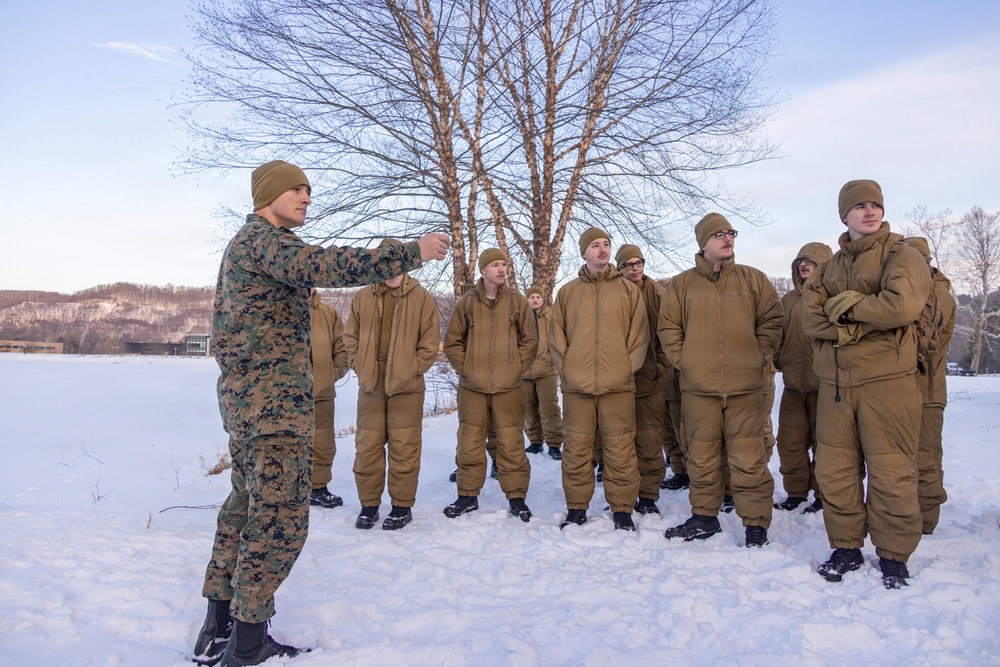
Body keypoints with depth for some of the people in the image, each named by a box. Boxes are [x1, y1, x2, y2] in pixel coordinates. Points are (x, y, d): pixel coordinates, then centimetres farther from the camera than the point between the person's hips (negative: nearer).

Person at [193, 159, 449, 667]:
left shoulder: (243, 244, 23)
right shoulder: (262, 236, -10)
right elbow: (318, 264, -30)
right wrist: (412, 253, -34)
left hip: (242, 397, 11)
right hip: (274, 400, -11)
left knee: (246, 507, 17)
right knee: (280, 518, -7)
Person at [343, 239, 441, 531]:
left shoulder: (421, 297, 1)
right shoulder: (363, 297, 8)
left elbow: (430, 341, 0)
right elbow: (352, 337, 13)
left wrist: (412, 370, -6)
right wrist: (360, 367, 2)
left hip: (407, 386, -3)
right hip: (370, 385, 3)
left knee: (404, 446, 2)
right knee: (368, 445, 8)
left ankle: (402, 506, 14)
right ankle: (368, 504, 20)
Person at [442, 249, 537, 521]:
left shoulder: (518, 302, 4)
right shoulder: (466, 303, 4)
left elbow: (529, 341, 6)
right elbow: (452, 342, 8)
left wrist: (517, 369, -1)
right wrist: (465, 368, 0)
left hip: (508, 387, -1)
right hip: (472, 387, 1)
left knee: (511, 443, 2)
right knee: (470, 443, 7)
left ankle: (516, 497, 14)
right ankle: (468, 496, 20)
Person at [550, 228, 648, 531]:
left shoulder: (628, 290, 8)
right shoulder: (567, 292, 11)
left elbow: (639, 334, 7)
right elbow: (557, 336, 12)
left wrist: (627, 367, -2)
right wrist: (565, 368, 2)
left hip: (618, 385, -1)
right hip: (576, 385, 1)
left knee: (620, 449, 1)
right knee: (576, 449, 6)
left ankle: (622, 509, 13)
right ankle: (576, 508, 18)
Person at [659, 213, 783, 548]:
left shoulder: (752, 279, 8)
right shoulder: (682, 284, 8)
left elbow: (772, 319, 9)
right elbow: (668, 327, 9)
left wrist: (760, 357, 2)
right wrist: (682, 360, 1)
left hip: (745, 385, -1)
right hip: (698, 386, 1)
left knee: (748, 458, -2)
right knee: (702, 457, 9)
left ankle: (756, 523, 10)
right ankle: (704, 517, 23)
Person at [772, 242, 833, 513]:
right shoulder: (789, 300, 14)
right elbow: (777, 335, 18)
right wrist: (777, 360, 7)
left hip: (824, 384, -5)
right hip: (793, 383, 6)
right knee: (789, 441, 9)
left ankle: (824, 495, 16)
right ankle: (795, 492, 22)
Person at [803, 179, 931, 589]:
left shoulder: (901, 255, 1)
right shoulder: (831, 266, 17)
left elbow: (901, 306, -18)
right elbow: (811, 315, 3)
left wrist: (847, 304, -7)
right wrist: (859, 326, -13)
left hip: (886, 379, -5)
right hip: (835, 382, 5)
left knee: (890, 472, -1)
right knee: (834, 470, 8)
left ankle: (893, 554, 16)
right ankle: (846, 547, 23)